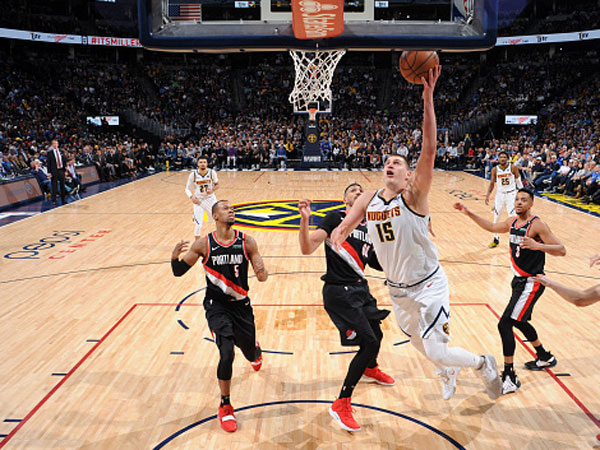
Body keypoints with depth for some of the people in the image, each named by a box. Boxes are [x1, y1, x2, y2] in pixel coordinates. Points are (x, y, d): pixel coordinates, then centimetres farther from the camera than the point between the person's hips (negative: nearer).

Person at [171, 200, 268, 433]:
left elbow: (262, 276, -5)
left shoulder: (246, 242, -7)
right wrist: (174, 256, -27)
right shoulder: (203, 244, -9)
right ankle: (225, 407, 3)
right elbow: (179, 272, -6)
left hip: (241, 305, 2)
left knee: (250, 353, 14)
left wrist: (262, 272, -29)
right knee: (227, 353, -19)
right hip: (216, 306, -2)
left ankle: (255, 351, 57)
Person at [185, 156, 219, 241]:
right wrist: (192, 197, -24)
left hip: (210, 199, 1)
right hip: (198, 200, -1)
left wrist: (212, 190, -20)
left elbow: (217, 184, 2)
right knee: (198, 224, -4)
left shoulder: (212, 173, -13)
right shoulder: (193, 175, -14)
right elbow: (187, 189, -5)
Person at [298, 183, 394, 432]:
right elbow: (307, 248, -18)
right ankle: (341, 404, -1)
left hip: (360, 288, 8)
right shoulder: (335, 217, -7)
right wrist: (305, 220, -32)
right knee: (369, 342, -14)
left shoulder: (368, 228, 12)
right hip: (338, 291, -8)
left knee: (376, 334, 24)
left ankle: (370, 370, 60)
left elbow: (380, 264, 17)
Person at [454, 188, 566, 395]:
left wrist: (537, 245, -36)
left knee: (505, 324, -14)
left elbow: (561, 250, -20)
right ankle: (545, 358, 47)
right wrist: (469, 213, 19)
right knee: (518, 321, 24)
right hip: (519, 281, 9)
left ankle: (509, 378, -5)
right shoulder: (512, 222, 7)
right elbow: (492, 227, 24)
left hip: (531, 284, -9)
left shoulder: (537, 225, -17)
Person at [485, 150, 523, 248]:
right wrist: (487, 195, -9)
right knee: (496, 217, 10)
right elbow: (492, 184, 1)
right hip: (500, 194, 3)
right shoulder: (495, 169, -5)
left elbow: (518, 181, 1)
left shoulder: (513, 168, -10)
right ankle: (496, 239, 25)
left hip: (511, 194, -3)